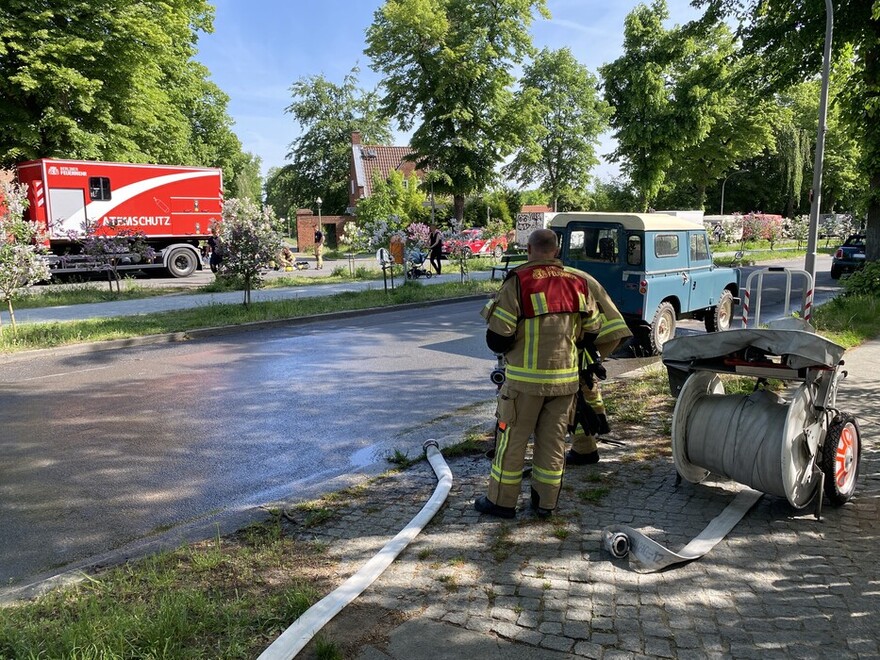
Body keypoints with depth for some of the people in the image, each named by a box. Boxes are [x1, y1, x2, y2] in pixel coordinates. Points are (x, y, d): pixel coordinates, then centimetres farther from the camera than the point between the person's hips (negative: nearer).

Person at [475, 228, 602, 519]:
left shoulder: (518, 282, -15)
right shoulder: (578, 282, 2)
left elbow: (498, 339, -16)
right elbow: (590, 332, 10)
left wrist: (503, 346, 7)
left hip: (525, 378, -4)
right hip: (566, 378, 5)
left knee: (512, 440, 8)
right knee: (553, 441, 15)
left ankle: (501, 501, 19)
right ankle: (545, 503, 25)